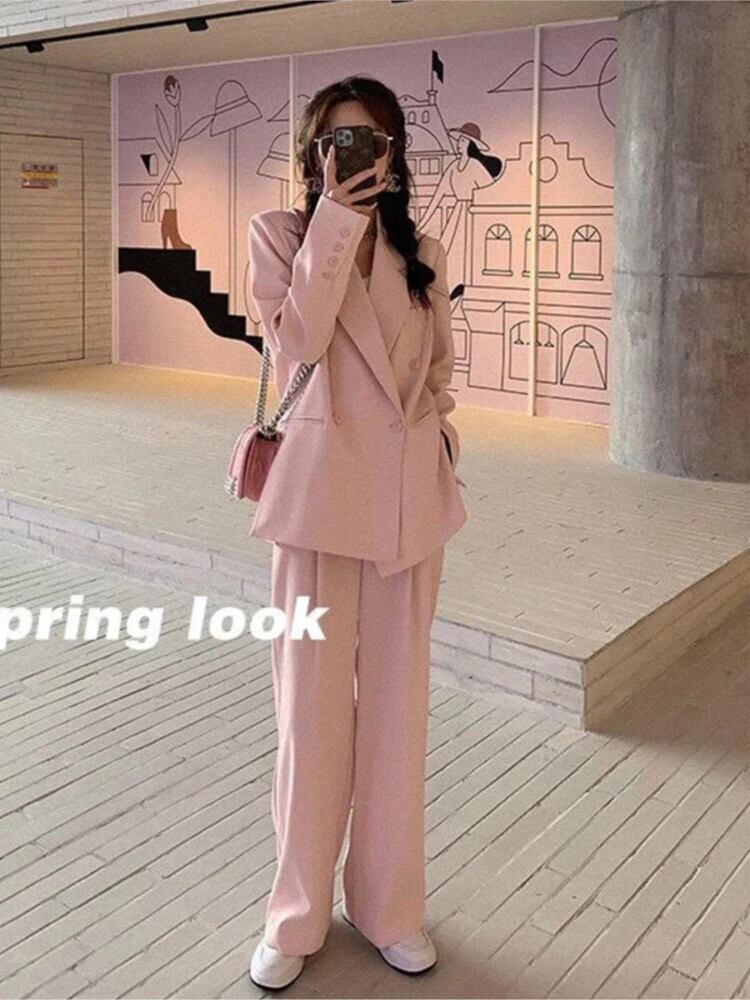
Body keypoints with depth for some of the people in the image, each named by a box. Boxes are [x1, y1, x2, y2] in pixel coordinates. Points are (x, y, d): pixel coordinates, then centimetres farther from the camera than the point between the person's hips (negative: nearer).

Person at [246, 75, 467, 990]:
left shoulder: (422, 253, 10)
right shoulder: (278, 233, 1)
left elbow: (438, 374, 14)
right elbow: (296, 342, -16)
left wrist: (440, 467, 8)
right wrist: (335, 217, -15)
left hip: (409, 491, 3)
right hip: (321, 485, -3)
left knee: (396, 702, 10)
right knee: (312, 704, 3)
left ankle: (388, 905, 27)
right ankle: (298, 912, 22)